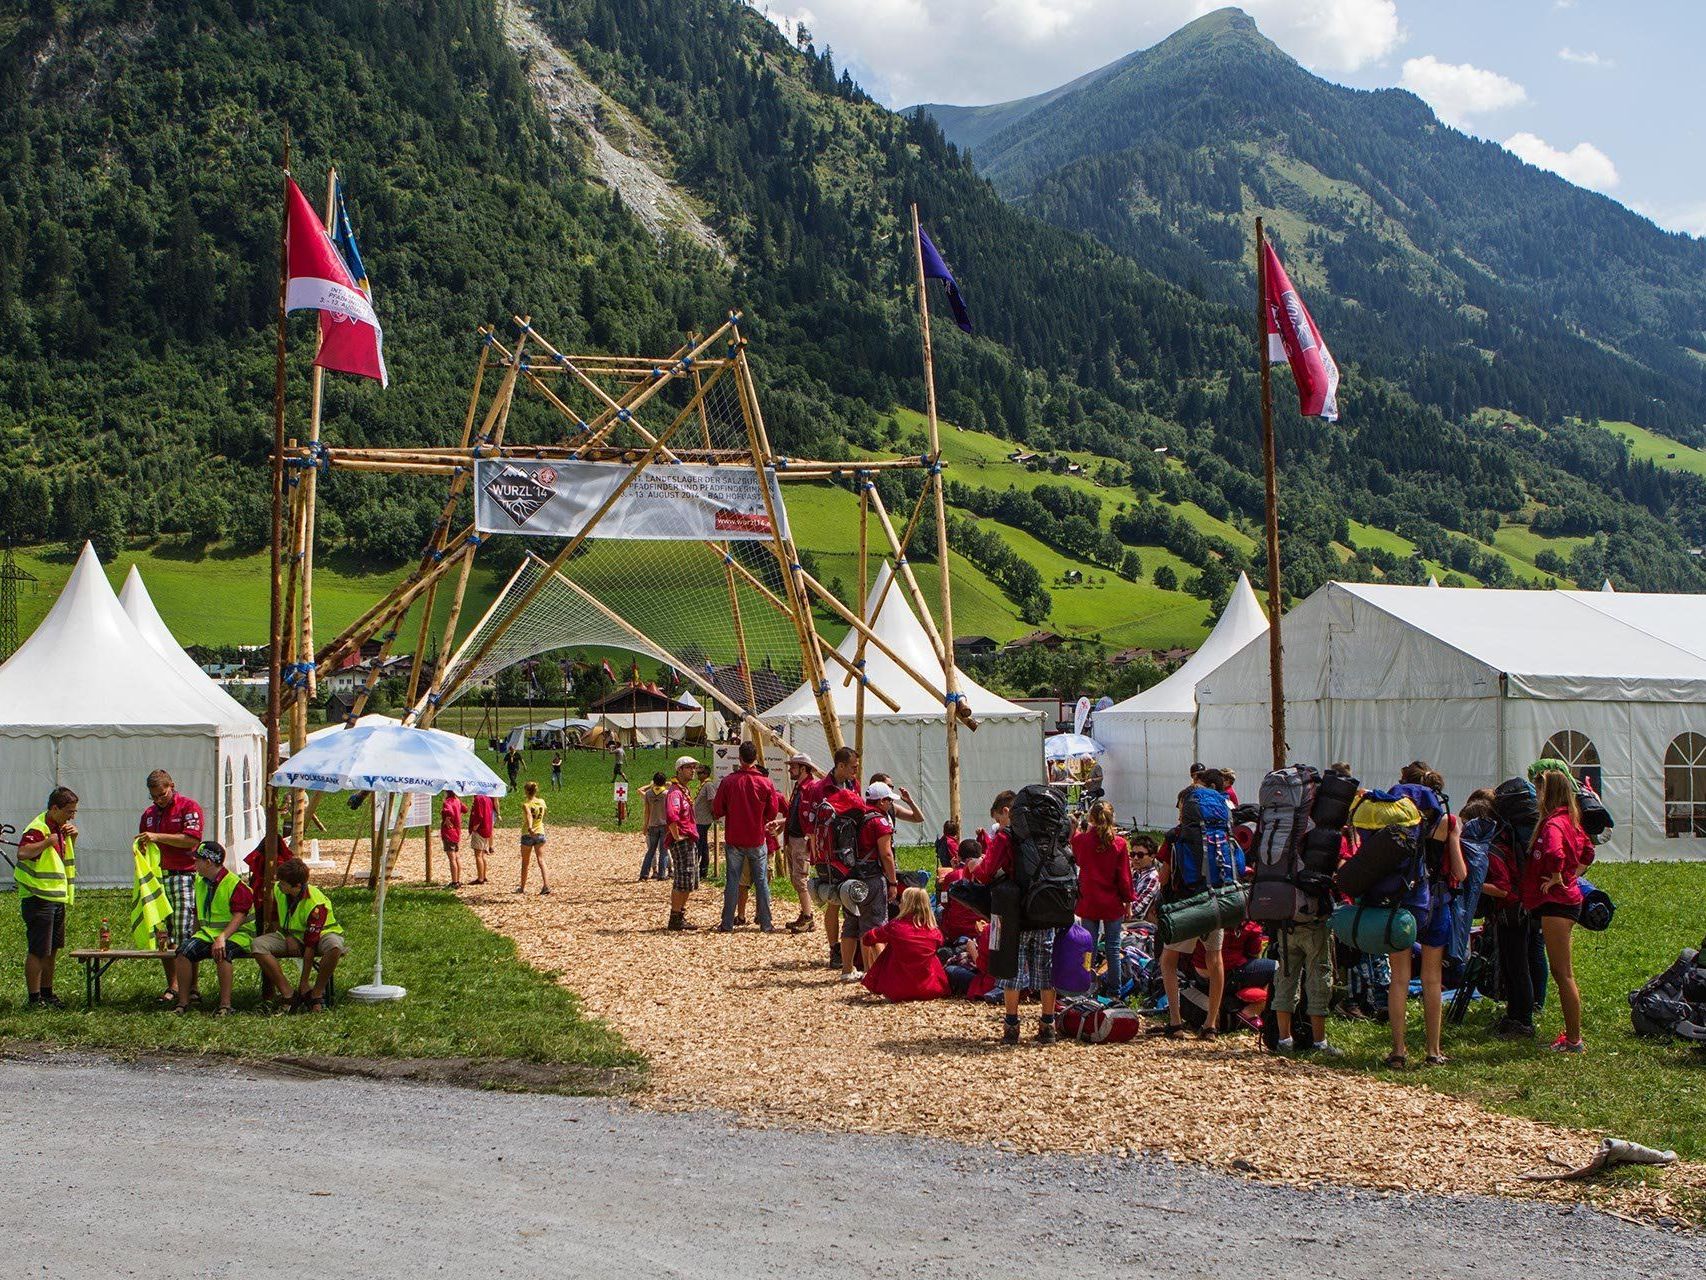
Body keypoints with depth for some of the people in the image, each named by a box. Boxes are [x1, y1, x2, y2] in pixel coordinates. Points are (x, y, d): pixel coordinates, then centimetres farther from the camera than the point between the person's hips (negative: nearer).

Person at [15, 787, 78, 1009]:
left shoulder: (60, 827, 12)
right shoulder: (38, 829, -17)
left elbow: (67, 856, 28)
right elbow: (23, 852, -35)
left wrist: (72, 838, 10)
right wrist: (48, 841, -32)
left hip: (57, 898, 9)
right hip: (38, 899, -9)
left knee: (53, 949, 16)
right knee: (38, 951, -5)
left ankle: (47, 993, 27)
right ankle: (35, 998, 2)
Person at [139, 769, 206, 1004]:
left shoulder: (189, 807, -1)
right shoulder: (149, 814, 20)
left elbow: (191, 839, -13)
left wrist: (158, 837, -15)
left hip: (183, 876, -6)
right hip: (156, 877, 6)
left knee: (185, 934, -9)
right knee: (161, 935, 4)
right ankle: (172, 985, 10)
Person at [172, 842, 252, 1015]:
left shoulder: (236, 884, -11)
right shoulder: (200, 882, 14)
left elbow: (239, 916, -20)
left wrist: (222, 937, -32)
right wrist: (195, 937, 17)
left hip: (236, 934, -7)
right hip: (207, 932, 7)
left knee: (221, 952, -38)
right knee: (185, 948, -21)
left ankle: (225, 1004, -34)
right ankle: (183, 1001, -18)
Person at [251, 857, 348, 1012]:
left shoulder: (316, 905, -30)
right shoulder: (277, 890, -14)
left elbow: (310, 946, -29)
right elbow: (274, 917, 8)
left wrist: (303, 984, -28)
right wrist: (287, 936, -12)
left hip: (321, 935, -5)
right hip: (291, 936, 5)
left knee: (334, 947, -42)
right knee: (258, 945, -23)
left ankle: (317, 994, -22)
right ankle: (289, 994, -23)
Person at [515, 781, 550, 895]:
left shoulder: (526, 804, -13)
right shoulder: (542, 802, 3)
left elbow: (529, 815, -32)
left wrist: (530, 828, -48)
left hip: (527, 834, -3)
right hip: (540, 833, 3)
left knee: (525, 863, 11)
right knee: (541, 860, -3)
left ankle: (522, 887, 23)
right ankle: (546, 884, -19)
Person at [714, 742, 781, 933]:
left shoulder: (729, 781, -7)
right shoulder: (766, 783, -6)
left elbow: (717, 811, -3)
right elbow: (773, 812, 0)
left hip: (734, 840, 0)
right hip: (757, 840, 0)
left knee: (732, 882, 6)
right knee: (761, 881, 7)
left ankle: (727, 924, 6)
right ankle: (766, 923, 9)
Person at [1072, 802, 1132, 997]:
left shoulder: (1081, 840, -7)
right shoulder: (1119, 843, -9)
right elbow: (1124, 876, -5)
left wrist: (1075, 829, 32)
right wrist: (1128, 900, 7)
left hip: (1089, 903, 1)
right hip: (1112, 904, -1)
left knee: (1089, 947, 7)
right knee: (1113, 948, 7)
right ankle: (1115, 990, 13)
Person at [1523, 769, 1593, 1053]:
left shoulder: (1553, 824, -18)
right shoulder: (1570, 821, 12)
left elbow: (1555, 854, -37)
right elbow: (1587, 852, 28)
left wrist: (1557, 880, -21)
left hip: (1555, 903, -10)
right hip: (1568, 899, 10)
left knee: (1563, 973, -5)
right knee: (1561, 971, 16)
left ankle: (1574, 1041, -2)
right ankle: (1571, 1034, 22)